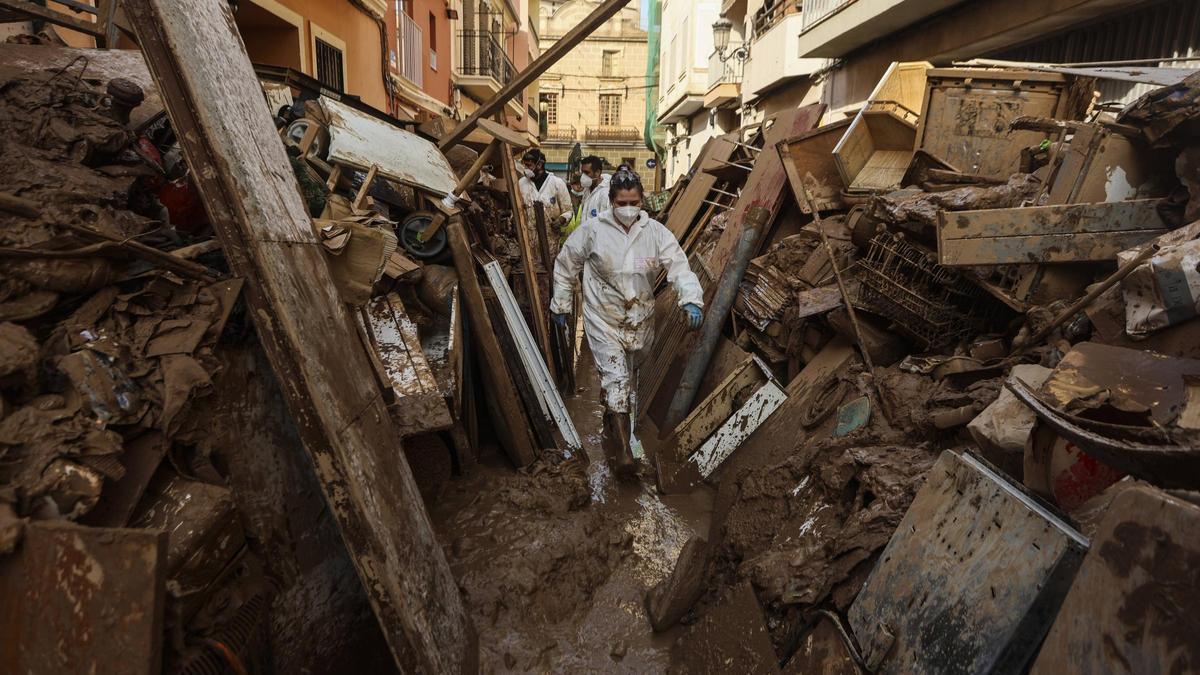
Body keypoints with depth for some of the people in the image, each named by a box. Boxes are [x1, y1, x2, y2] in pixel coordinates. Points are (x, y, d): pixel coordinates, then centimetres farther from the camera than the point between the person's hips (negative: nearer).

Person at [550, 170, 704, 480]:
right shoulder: (593, 230, -10)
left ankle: (612, 426, 48)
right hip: (603, 319, -3)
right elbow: (565, 264, 1)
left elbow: (679, 265, -14)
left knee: (628, 376, 21)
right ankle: (623, 451, -8)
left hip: (640, 320, 4)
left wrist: (691, 299, -32)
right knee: (615, 379, -11)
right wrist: (561, 304, 6)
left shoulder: (655, 232, -6)